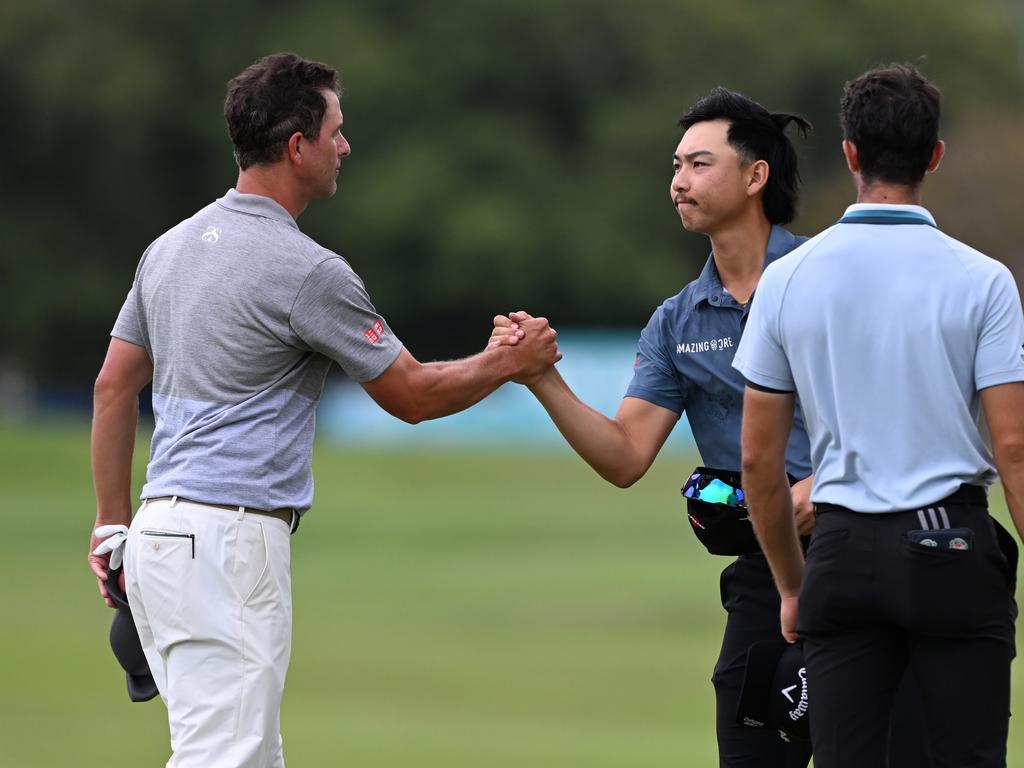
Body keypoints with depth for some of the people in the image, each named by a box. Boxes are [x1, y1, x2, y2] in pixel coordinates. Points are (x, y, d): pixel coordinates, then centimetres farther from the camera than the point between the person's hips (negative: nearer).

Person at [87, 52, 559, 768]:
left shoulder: (172, 246, 13)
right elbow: (411, 393, -3)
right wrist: (510, 363, 14)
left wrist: (114, 521, 22)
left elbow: (114, 385, 17)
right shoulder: (307, 270, -12)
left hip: (162, 530, 9)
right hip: (232, 541, -9)